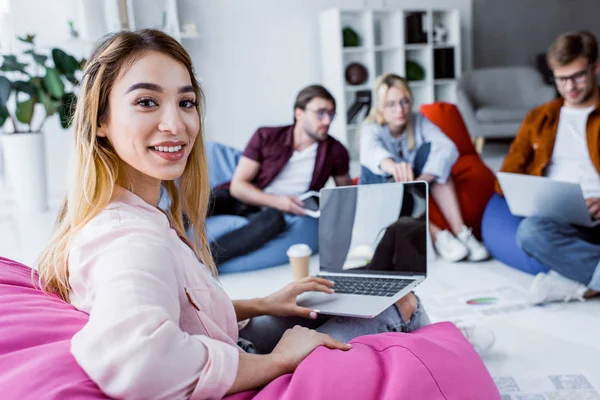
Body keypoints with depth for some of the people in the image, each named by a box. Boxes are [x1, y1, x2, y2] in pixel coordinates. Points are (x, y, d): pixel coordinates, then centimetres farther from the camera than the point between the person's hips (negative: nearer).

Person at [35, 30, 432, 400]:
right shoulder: (132, 239, -33)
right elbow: (129, 356, -53)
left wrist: (260, 306, 2)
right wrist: (278, 359, -38)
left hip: (235, 356, 9)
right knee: (403, 306, 9)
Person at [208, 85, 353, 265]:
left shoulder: (336, 151, 3)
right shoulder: (266, 137, 0)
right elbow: (237, 185, -3)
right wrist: (276, 201, -18)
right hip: (244, 201, 1)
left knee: (274, 219, -38)